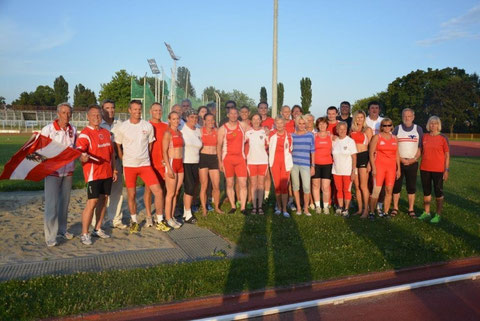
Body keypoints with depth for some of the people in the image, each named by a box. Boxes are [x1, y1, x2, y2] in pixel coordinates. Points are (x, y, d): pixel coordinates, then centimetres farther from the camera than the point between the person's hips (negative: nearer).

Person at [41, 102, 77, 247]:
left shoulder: (73, 130, 5)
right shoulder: (48, 129, -9)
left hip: (68, 171, 5)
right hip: (53, 171, -5)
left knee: (64, 202, 14)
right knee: (51, 204, -5)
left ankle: (62, 229, 28)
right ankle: (50, 236, 3)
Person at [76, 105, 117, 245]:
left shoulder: (106, 132, 14)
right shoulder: (85, 134, -8)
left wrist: (114, 169, 17)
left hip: (107, 173, 7)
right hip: (93, 174, -7)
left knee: (103, 199, 11)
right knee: (92, 202, -7)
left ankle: (97, 229, 24)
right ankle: (84, 233, 4)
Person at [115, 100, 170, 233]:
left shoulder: (148, 126, 2)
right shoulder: (123, 127, -2)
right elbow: (117, 146, 7)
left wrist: (143, 157, 12)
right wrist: (125, 159, 3)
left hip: (145, 165, 1)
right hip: (129, 166, -1)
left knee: (158, 191, -6)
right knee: (131, 195, 7)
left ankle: (159, 221, 9)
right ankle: (134, 221, 27)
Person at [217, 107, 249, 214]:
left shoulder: (242, 126, 7)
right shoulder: (223, 129, 1)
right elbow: (219, 145, 2)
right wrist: (220, 161, -3)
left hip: (240, 158, 1)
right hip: (227, 159, -1)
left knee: (243, 184, -5)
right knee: (229, 184, 5)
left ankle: (242, 207, 2)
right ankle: (233, 206, 16)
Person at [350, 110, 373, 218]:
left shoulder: (368, 130, 1)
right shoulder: (352, 130, 13)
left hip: (363, 157, -5)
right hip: (353, 157, 5)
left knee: (363, 186, -5)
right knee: (356, 186, 7)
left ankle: (366, 210, 2)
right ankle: (360, 209, 15)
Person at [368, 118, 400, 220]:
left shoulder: (394, 139, 13)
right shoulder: (377, 137, 1)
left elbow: (397, 155, 16)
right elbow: (371, 153, -3)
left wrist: (398, 168, 11)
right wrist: (373, 168, -9)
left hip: (391, 167, 4)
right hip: (379, 166, -4)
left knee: (389, 191, 3)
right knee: (376, 190, -9)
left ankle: (385, 212, 13)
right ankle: (371, 212, -1)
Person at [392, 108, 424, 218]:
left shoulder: (418, 129, 6)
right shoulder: (397, 129, 4)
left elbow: (420, 147, 3)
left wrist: (414, 159, -10)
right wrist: (401, 159, -9)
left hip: (413, 163, 0)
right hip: (398, 162, 0)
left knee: (412, 187, 2)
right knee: (396, 186, 1)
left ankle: (411, 209, 10)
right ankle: (395, 208, 10)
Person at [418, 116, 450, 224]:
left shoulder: (442, 138, -4)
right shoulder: (424, 137, 5)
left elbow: (447, 155, -3)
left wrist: (447, 170, -8)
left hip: (438, 170, -4)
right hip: (424, 169, 4)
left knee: (438, 192, 5)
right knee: (426, 192, 12)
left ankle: (438, 215, 13)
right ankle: (426, 213, 23)